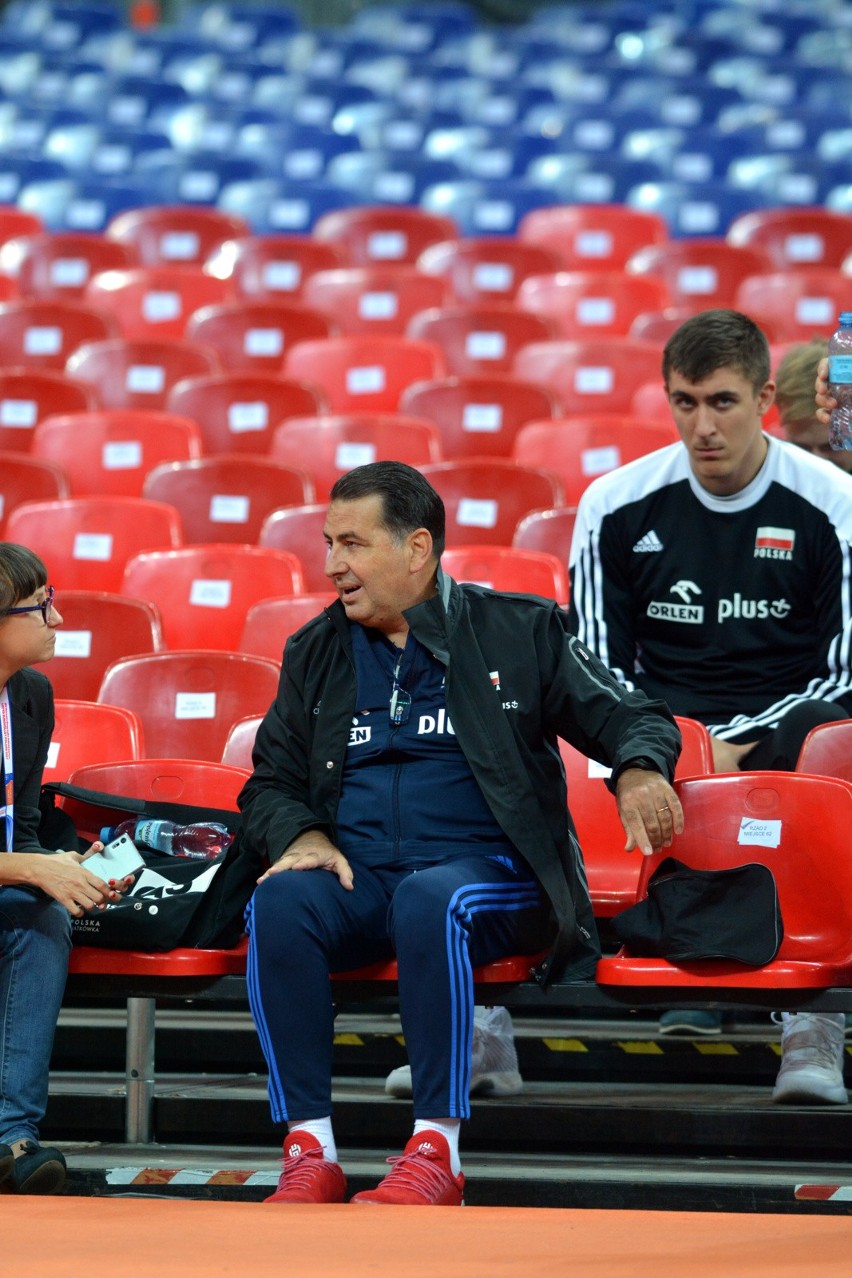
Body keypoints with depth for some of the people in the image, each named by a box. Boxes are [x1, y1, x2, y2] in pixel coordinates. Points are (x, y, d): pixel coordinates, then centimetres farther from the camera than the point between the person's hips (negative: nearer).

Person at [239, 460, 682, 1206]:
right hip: (357, 878, 3)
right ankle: (311, 1154, -29)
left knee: (428, 898, -39)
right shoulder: (316, 653, 18)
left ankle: (437, 1152, -33)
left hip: (485, 872, -3)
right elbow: (269, 784, 22)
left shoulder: (519, 632, 9)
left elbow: (632, 717, 8)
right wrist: (302, 835, -2)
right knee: (279, 902, -31)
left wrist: (640, 771, -16)